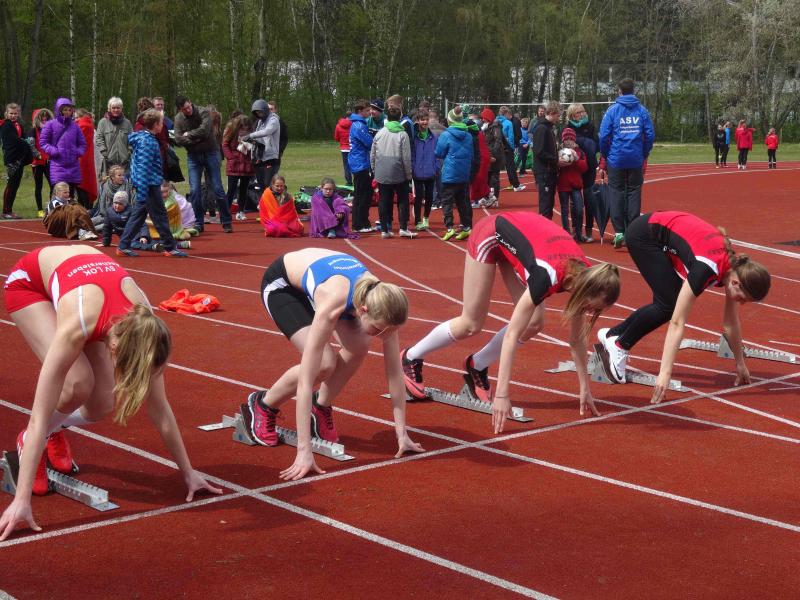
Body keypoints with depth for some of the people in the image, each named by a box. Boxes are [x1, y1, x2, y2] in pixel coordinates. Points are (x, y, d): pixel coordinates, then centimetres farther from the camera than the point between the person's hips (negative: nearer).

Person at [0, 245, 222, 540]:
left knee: (101, 405, -8)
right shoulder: (78, 324, -44)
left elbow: (159, 408, -17)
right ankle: (27, 443, 1)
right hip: (29, 281, -4)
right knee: (77, 385, -27)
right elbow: (40, 415, -42)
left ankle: (55, 430, 24)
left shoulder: (142, 329, -31)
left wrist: (188, 472, -10)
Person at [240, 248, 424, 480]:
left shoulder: (379, 301, -29)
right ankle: (262, 405, 3)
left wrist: (402, 434, -19)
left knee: (359, 347, -18)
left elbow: (395, 370, -19)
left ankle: (322, 407, 6)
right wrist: (303, 451, -46)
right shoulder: (333, 304, -43)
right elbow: (305, 380, -43)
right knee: (324, 363, -21)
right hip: (280, 284, -5)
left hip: (314, 271, 5)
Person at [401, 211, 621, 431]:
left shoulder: (585, 276, -20)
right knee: (471, 324, 0)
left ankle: (477, 366, 14)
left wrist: (585, 389, -2)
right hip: (490, 236, -6)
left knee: (534, 323, -6)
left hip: (518, 232, 6)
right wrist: (501, 395, -39)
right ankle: (411, 358, 21)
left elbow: (577, 338, -6)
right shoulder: (548, 275, -40)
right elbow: (512, 334, -38)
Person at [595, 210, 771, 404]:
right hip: (643, 234, -8)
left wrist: (740, 364, 9)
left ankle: (612, 335, 21)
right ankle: (618, 345, 2)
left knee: (668, 303, 5)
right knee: (668, 304, -14)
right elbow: (677, 322, -35)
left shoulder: (735, 267, -11)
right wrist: (665, 373, -38)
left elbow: (731, 322, 3)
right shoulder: (706, 269, -34)